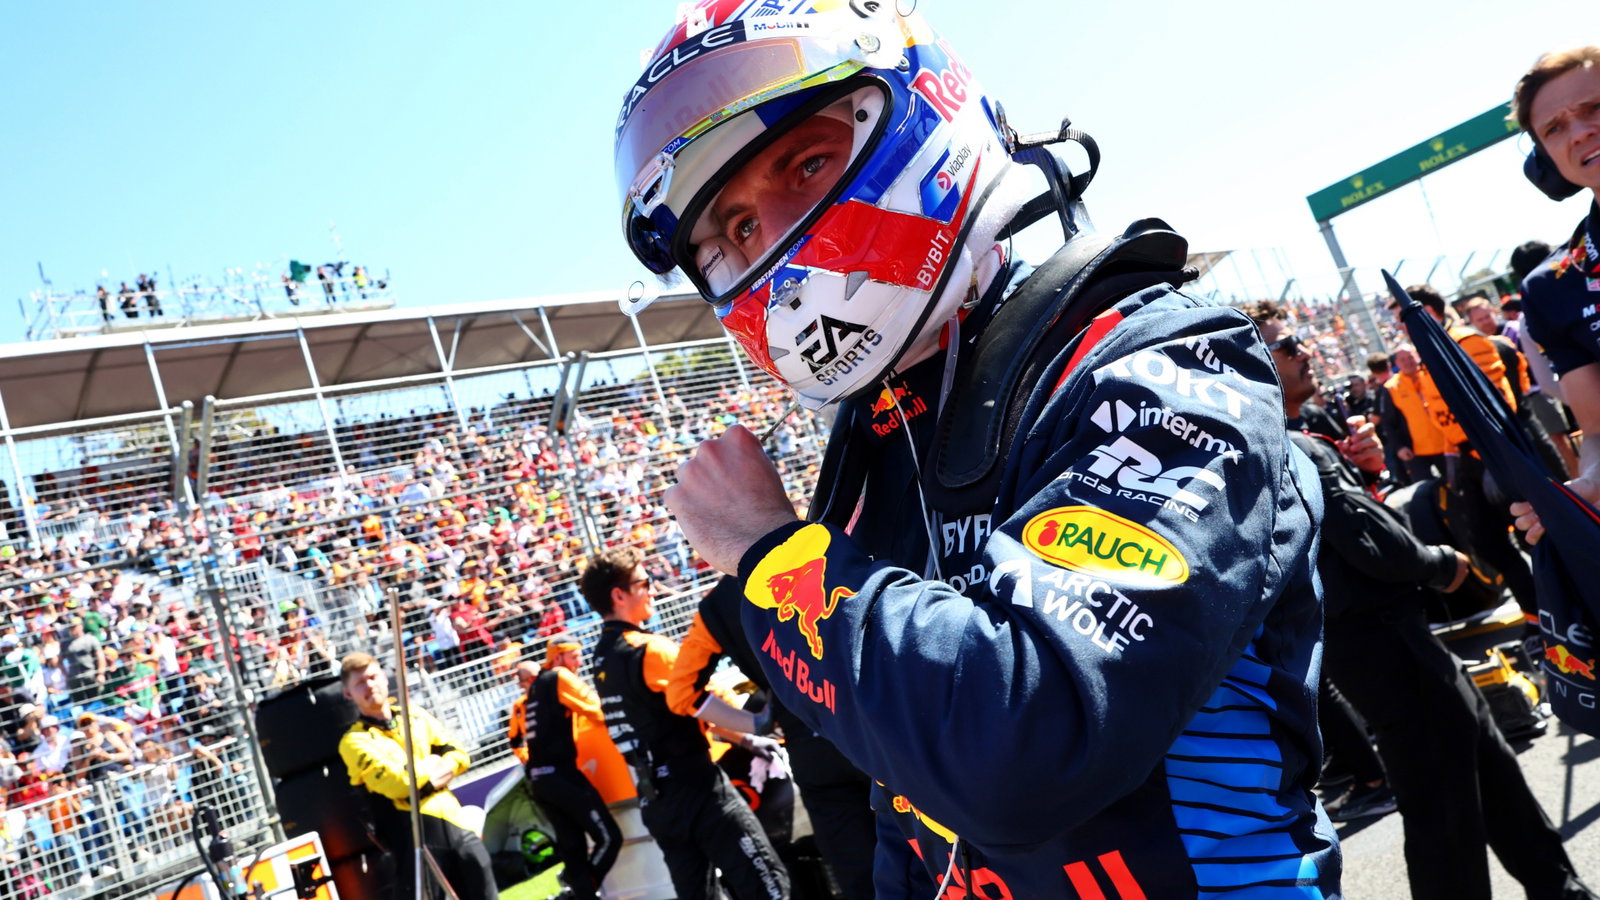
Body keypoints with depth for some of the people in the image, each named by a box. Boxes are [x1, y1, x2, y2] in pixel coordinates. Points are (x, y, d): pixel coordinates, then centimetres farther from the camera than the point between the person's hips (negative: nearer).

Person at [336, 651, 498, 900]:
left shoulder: (416, 715, 14)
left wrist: (425, 778, -7)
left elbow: (459, 755, 9)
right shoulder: (355, 741, -4)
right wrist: (431, 763, -1)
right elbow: (397, 783, -16)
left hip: (454, 821, 5)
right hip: (414, 832, -5)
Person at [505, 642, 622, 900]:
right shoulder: (560, 677, -3)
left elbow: (515, 740, 29)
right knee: (609, 837, -8)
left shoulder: (527, 698, 21)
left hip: (538, 782, 9)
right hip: (562, 776, -9)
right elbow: (599, 713, -11)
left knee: (573, 848, 8)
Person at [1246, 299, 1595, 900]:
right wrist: (1442, 564, -5)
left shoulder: (1292, 441, 11)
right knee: (1443, 803, 0)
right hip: (1380, 640, -11)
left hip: (1382, 630, 11)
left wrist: (1358, 468, -1)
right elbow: (1374, 543, -25)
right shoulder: (1286, 449, -22)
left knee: (1487, 759, 22)